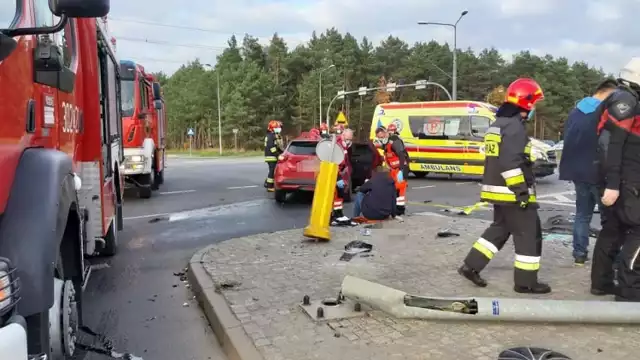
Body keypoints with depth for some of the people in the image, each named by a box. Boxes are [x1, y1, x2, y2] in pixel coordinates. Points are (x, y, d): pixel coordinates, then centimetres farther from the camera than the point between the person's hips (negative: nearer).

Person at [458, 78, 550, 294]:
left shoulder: (498, 124, 15)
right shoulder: (514, 126, -17)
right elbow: (510, 163, -25)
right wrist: (521, 190, -22)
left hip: (498, 189, 10)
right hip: (512, 192, -10)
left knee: (499, 229, 19)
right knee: (529, 235, 1)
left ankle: (471, 266, 17)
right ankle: (526, 281, 8)